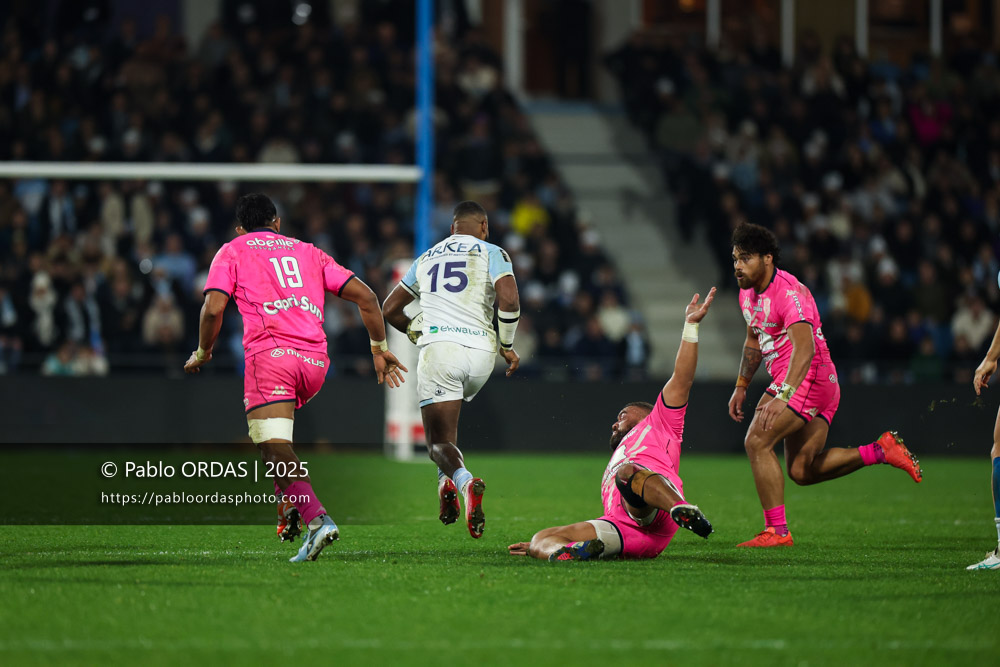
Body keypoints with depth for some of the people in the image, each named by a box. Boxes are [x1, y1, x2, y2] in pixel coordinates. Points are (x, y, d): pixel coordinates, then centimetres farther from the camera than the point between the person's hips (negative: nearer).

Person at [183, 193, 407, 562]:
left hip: (270, 354, -5)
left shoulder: (232, 252, 14)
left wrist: (202, 353, 14)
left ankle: (317, 518, -31)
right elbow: (365, 296, 16)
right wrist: (379, 348, 24)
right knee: (273, 435, 28)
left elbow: (213, 308, -1)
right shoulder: (308, 252, 24)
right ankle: (290, 503, 12)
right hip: (315, 359, 5)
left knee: (275, 447, -11)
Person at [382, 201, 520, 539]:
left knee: (440, 443, -3)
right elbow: (509, 300, -8)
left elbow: (389, 308, 26)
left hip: (438, 347, 0)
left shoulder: (426, 259, 21)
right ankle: (447, 483, 10)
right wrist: (507, 346, 5)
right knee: (445, 420, 29)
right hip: (480, 352, 1)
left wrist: (415, 332, 42)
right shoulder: (491, 254, 9)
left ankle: (463, 480, -35)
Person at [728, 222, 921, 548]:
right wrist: (741, 386, 26)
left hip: (809, 377, -10)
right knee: (802, 470, 9)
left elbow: (805, 348, -34)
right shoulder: (748, 293, 10)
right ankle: (882, 450, 18)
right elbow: (754, 342, 29)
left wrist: (783, 396, -44)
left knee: (757, 441, -18)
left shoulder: (789, 292, -20)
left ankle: (776, 531, -17)